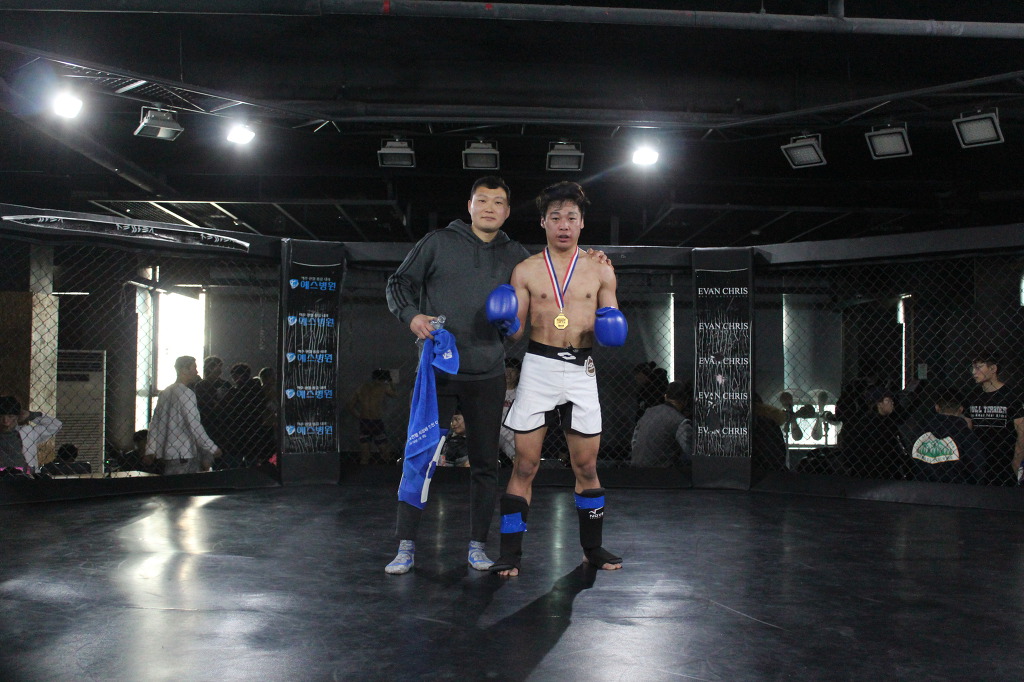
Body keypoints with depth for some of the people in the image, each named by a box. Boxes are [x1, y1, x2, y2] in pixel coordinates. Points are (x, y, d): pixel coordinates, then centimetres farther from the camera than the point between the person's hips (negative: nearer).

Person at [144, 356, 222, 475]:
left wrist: (150, 451, 19)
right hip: (183, 455, -9)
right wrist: (212, 449, -10)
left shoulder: (165, 393, 15)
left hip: (166, 453, 9)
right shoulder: (186, 393, -12)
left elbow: (154, 423, 16)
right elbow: (194, 426, -16)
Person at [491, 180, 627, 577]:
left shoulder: (600, 272, 7)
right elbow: (517, 329, 5)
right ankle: (510, 553, 7)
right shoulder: (525, 271, 5)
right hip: (538, 366, -1)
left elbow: (612, 326, 12)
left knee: (586, 466, 8)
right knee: (524, 465, -1)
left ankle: (593, 548, 24)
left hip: (581, 370, 1)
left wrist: (608, 331, -9)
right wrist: (508, 324, -16)